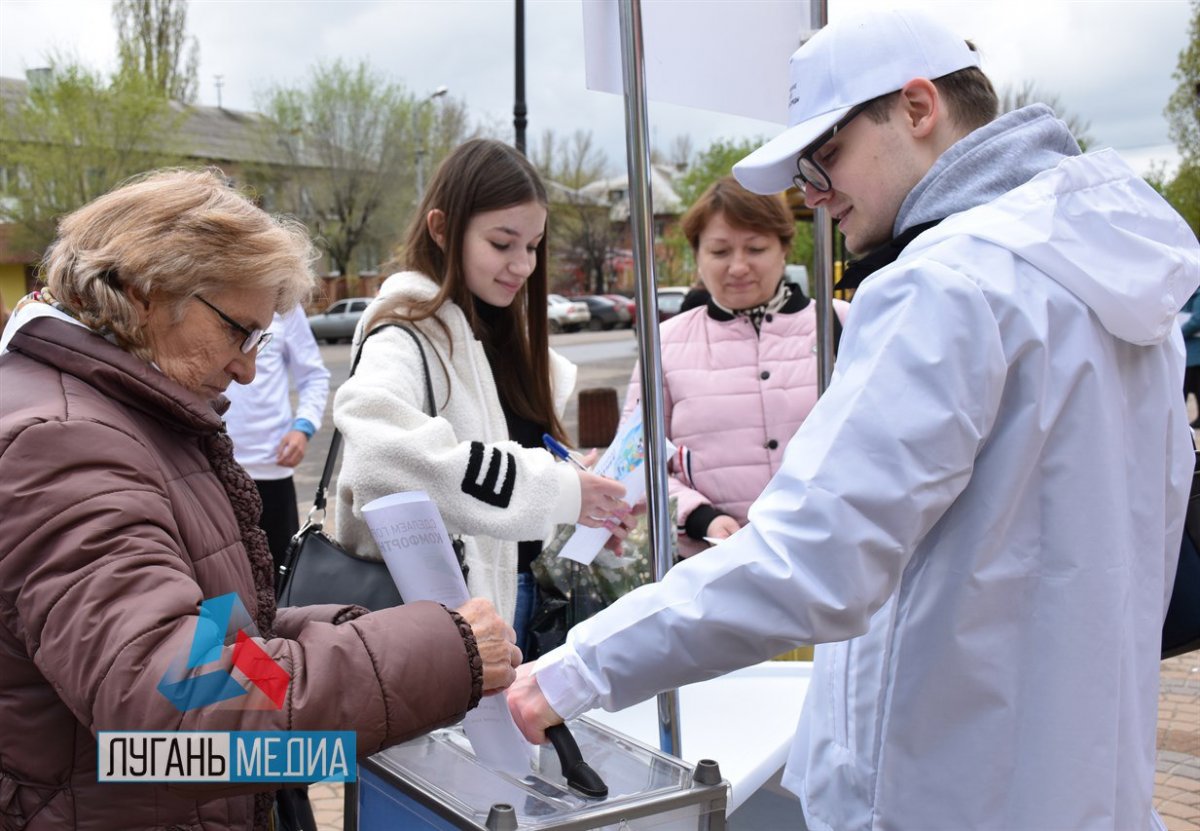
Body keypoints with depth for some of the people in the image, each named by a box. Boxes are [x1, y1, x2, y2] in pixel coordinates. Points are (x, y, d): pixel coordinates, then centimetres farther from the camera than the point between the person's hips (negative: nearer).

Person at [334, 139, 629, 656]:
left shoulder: (510, 336, 10)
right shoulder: (406, 340, -16)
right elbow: (382, 453, -36)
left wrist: (592, 519, -1)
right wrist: (555, 490, -32)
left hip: (520, 590, 8)